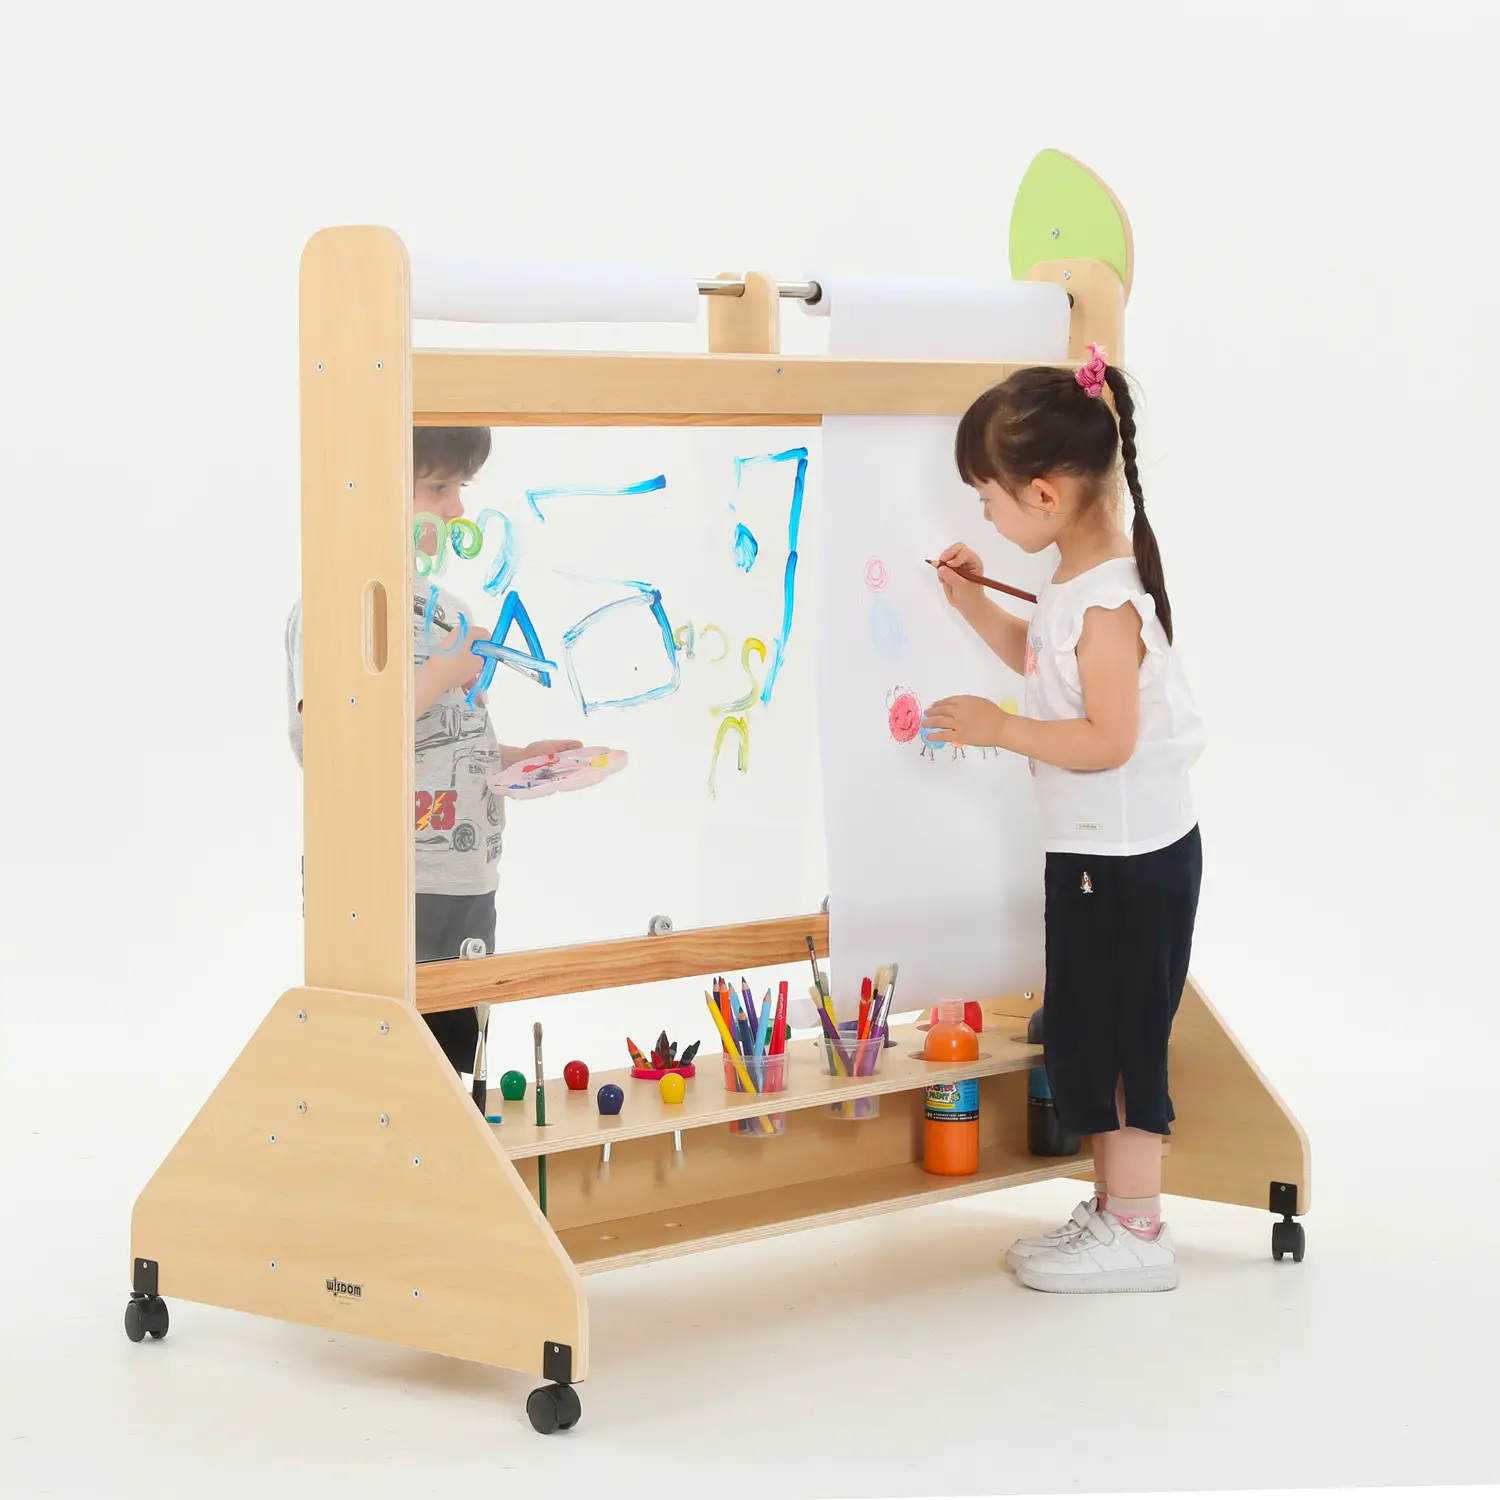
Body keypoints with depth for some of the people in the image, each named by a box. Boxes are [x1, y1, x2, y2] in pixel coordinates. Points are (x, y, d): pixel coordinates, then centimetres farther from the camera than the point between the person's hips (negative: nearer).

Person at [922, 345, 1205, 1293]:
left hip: (1131, 858, -10)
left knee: (1120, 1036, -1)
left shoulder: (1108, 602, -24)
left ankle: (1137, 1234, 9)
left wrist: (998, 729, -23)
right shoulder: (1079, 582, 6)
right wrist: (976, 606, 15)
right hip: (1095, 850, 10)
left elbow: (1107, 740, -27)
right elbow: (1046, 665, 23)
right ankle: (1113, 1207, 26)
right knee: (1087, 1034, 16)